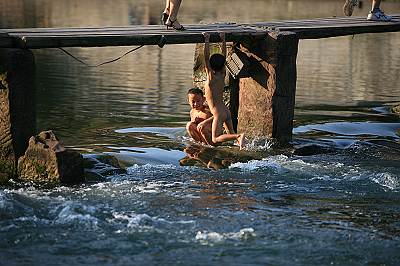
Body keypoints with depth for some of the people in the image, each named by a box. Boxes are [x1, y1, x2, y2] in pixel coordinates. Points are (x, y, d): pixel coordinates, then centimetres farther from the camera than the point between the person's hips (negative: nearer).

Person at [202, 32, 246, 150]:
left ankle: (239, 136, -24)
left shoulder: (211, 76, -12)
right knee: (231, 134, 22)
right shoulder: (222, 76, 4)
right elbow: (224, 56, 12)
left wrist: (207, 40, -13)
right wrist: (223, 40, 16)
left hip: (218, 113, -7)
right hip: (226, 110, 7)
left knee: (216, 139, -9)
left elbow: (206, 57, -16)